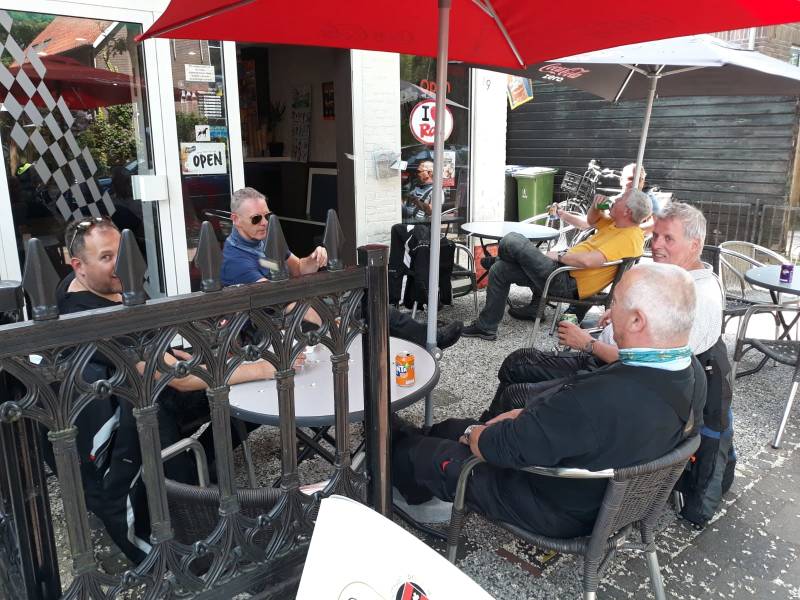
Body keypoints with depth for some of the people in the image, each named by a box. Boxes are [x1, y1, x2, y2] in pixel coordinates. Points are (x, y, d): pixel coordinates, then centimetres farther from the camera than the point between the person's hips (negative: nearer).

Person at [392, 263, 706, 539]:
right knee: (453, 427, 21)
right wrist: (528, 414, 1)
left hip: (561, 514, -8)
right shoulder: (692, 373, -13)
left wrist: (474, 434, -6)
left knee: (420, 454, 9)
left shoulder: (601, 398, -42)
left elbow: (503, 447, -29)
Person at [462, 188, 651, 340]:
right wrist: (596, 205, 9)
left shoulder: (629, 238, -20)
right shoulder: (617, 223, 11)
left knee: (512, 241, -14)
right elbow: (592, 220, 31)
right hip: (565, 266, 11)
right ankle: (486, 327, 23)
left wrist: (559, 256, -17)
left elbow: (588, 261, -33)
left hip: (568, 282, -11)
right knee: (499, 270, 12)